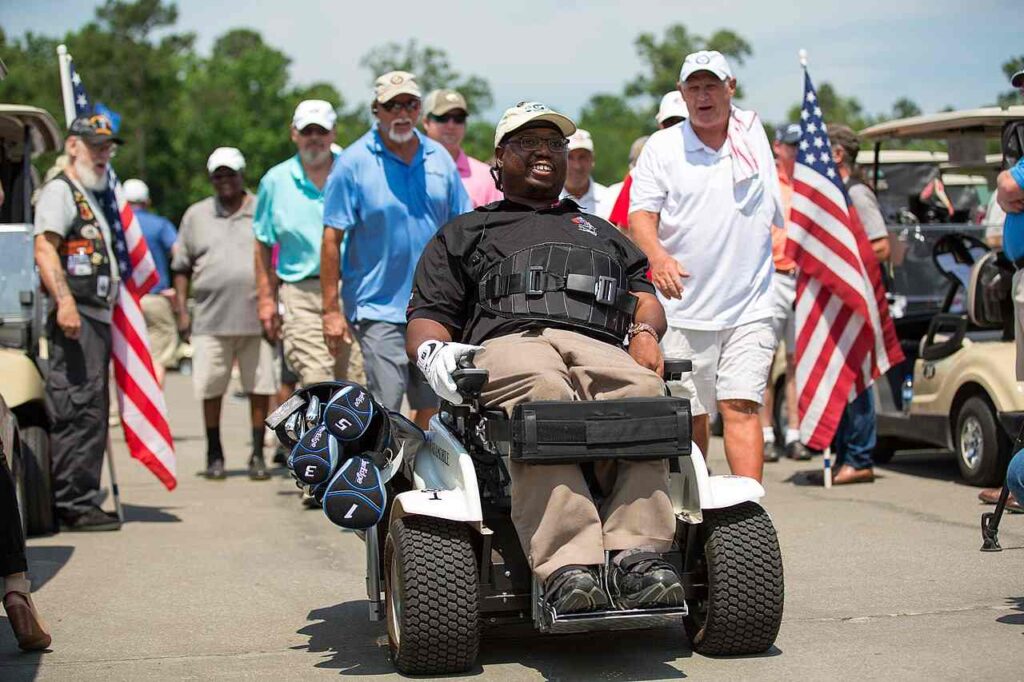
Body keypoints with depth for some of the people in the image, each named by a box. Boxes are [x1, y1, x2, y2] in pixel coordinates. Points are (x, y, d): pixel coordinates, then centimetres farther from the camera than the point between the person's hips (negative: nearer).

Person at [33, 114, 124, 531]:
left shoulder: (91, 195, 26)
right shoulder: (58, 191, -4)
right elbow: (44, 248, -18)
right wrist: (64, 301, -29)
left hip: (98, 317, 10)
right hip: (75, 316, -10)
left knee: (92, 413, 10)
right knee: (78, 410, -13)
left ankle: (82, 502, 15)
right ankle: (72, 505, -12)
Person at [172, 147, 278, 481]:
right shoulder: (196, 215, 13)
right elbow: (182, 267, 16)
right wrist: (181, 310, 7)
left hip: (257, 318, -1)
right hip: (211, 319, 1)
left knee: (260, 387, 0)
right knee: (210, 389, 1)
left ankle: (257, 454, 11)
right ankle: (214, 454, 15)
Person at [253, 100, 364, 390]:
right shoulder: (275, 181, 11)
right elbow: (263, 245, 15)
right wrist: (266, 299, 9)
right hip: (300, 294, 0)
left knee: (355, 382, -2)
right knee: (316, 383, -12)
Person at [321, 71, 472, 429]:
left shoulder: (439, 158, 7)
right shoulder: (353, 162, -5)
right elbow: (332, 239, -6)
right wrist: (331, 310, -10)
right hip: (378, 308, -4)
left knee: (430, 406, 12)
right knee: (385, 410, -10)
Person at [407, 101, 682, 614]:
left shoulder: (602, 233, 41)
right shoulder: (465, 234, 33)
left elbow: (642, 293, 28)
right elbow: (428, 316, 22)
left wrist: (646, 332, 3)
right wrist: (431, 352, -2)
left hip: (600, 350, 3)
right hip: (508, 344, -2)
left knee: (644, 392, -36)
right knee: (543, 393, -41)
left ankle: (637, 553, -45)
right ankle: (566, 566, -53)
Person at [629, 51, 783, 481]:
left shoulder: (754, 135, 10)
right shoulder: (661, 147, 4)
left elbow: (778, 209, 22)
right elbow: (640, 214, -5)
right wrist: (658, 256, -24)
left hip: (749, 306, 0)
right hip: (683, 308, 0)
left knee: (741, 408, -11)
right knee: (689, 416, 7)